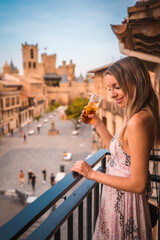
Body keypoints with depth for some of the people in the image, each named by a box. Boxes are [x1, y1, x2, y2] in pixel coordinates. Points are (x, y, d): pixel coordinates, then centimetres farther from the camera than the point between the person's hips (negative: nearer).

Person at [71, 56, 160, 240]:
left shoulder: (138, 121, -29)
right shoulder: (139, 116, 1)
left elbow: (138, 184, -28)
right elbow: (118, 150, 13)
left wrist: (92, 174, -22)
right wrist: (97, 124, 8)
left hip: (125, 204, -9)